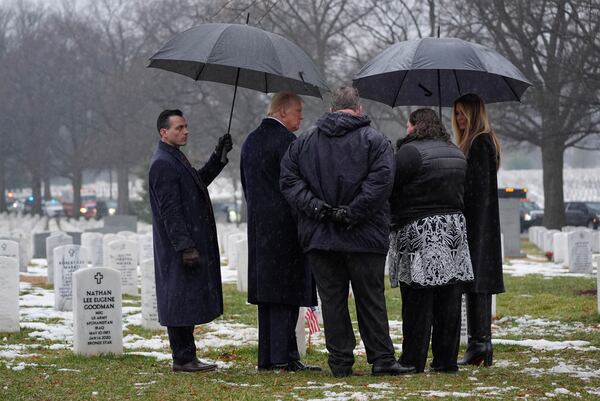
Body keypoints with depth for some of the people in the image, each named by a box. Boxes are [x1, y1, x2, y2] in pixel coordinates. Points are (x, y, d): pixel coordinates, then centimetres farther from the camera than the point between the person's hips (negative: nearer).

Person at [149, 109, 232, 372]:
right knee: (180, 300, -5)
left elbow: (199, 180, 31)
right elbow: (170, 210, -21)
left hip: (193, 243, 10)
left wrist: (219, 156, 20)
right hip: (179, 249, -10)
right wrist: (186, 247, -23)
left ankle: (187, 357, 19)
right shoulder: (162, 164, -16)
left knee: (190, 300, 13)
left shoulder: (175, 159, 16)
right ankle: (182, 359, -1)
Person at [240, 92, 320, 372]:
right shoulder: (286, 140, -13)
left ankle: (267, 357, 11)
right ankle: (284, 356, -8)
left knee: (267, 292, 10)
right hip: (285, 224, -8)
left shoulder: (250, 141, 15)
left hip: (258, 227, 8)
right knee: (287, 291, -6)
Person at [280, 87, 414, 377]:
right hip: (364, 237, -2)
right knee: (370, 298, 4)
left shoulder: (303, 142, 10)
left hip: (319, 234, 2)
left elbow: (289, 180, 1)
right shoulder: (374, 140, -1)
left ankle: (340, 361, 7)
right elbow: (380, 182, -14)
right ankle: (381, 359, 5)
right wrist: (352, 213, -13)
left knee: (332, 299, 6)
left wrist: (314, 206, -7)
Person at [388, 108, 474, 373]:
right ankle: (447, 359, 11)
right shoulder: (457, 154, 15)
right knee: (449, 302, 8)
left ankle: (413, 361, -1)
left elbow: (389, 189, -11)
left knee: (417, 304, -3)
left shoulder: (410, 151, -10)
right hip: (455, 226, 7)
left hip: (419, 232, -7)